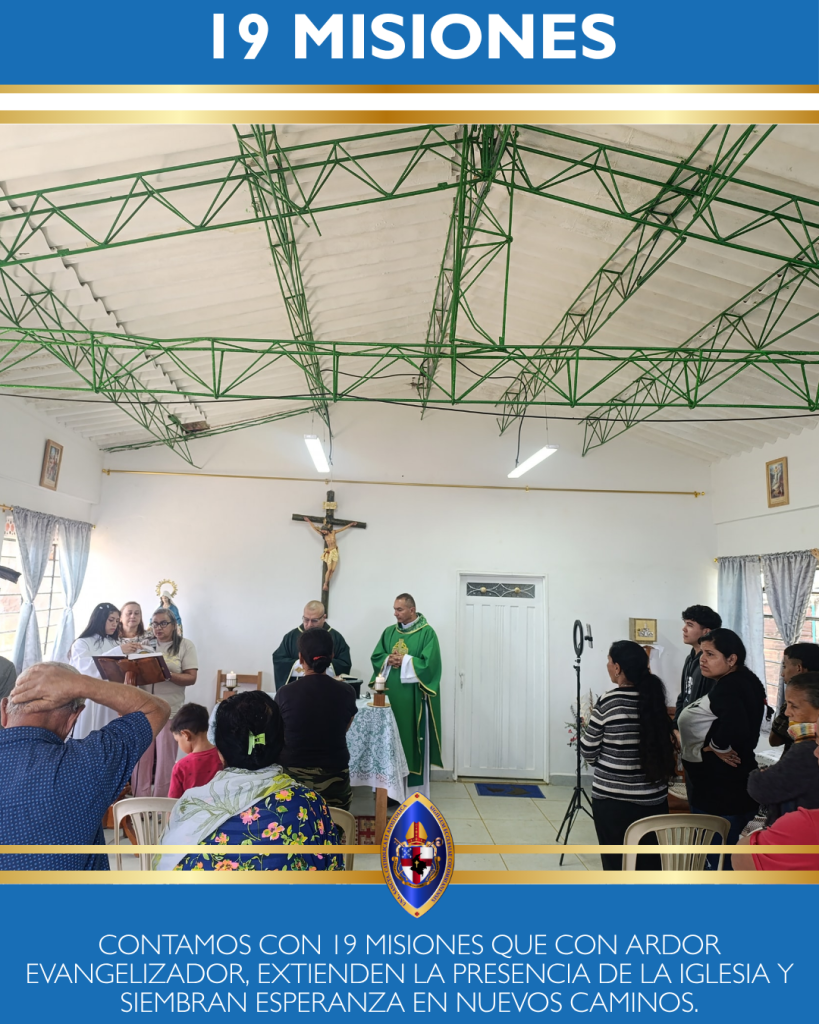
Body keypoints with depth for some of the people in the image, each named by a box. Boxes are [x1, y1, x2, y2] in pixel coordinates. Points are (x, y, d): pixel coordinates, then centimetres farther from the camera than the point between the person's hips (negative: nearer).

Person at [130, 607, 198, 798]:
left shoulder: (185, 646, -1)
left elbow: (191, 678, -7)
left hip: (170, 711, -3)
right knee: (140, 759, 5)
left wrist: (168, 675, -22)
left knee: (165, 761, 4)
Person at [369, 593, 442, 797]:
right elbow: (375, 657, 9)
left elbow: (430, 664, -14)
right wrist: (388, 660, -11)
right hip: (390, 694, 5)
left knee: (413, 739, 1)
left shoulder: (427, 633, -6)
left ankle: (415, 791, 12)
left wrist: (404, 661, -13)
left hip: (413, 697, -5)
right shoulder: (388, 632, 11)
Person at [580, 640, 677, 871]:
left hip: (613, 799, -4)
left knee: (616, 865, 9)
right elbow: (666, 746, 10)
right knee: (650, 864, 15)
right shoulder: (655, 699, 0)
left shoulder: (608, 702, -14)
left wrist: (589, 727, 11)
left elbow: (588, 752, -7)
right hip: (653, 798, 4)